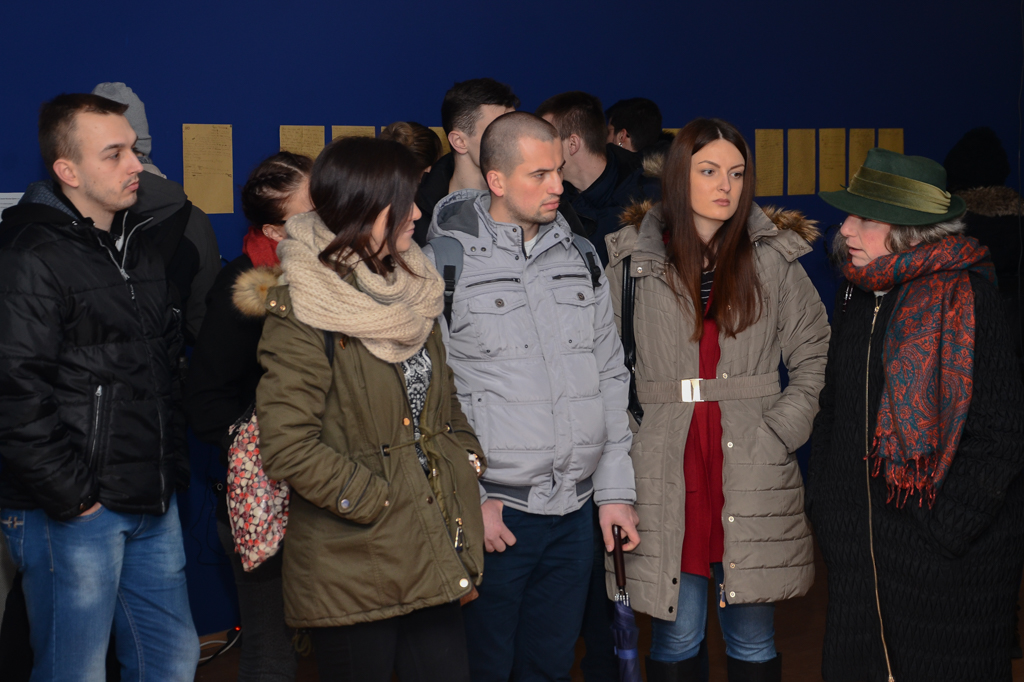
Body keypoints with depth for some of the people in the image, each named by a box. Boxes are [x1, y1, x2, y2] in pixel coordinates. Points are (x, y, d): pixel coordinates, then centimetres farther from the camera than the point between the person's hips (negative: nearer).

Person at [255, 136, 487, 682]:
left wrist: (467, 465, 4)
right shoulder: (302, 313, -13)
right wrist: (380, 503, -15)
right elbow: (287, 446, -18)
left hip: (434, 553, 7)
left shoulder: (409, 293, 11)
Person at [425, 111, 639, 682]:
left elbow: (611, 376, 12)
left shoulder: (580, 257, 10)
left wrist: (616, 489, 7)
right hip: (492, 513, -4)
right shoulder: (444, 262, -7)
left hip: (575, 509, 5)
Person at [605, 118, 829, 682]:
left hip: (753, 472, 1)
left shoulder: (773, 260, 5)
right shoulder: (634, 259, 5)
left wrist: (780, 433, -2)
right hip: (666, 475, 0)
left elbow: (817, 358, 9)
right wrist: (625, 438, -2)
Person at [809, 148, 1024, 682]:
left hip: (945, 558, -7)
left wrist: (940, 533, -16)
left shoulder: (965, 300, -15)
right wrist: (823, 504, 12)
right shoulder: (859, 292, 8)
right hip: (858, 545, 7)